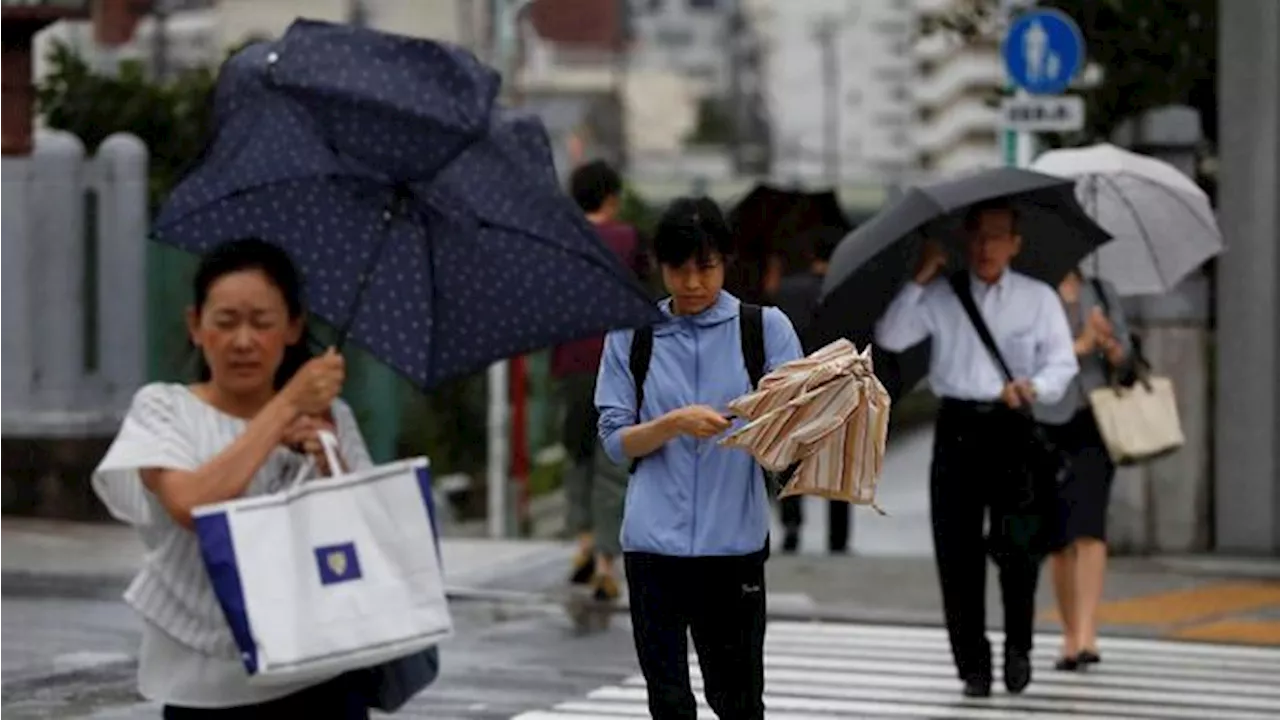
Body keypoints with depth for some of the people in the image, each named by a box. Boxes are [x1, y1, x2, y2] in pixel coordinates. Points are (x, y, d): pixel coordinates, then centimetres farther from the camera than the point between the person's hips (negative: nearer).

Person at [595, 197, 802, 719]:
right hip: (654, 538, 1)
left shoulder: (766, 328, 5)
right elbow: (616, 440, 5)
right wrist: (675, 424, -14)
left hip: (734, 539, -1)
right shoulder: (631, 336, 9)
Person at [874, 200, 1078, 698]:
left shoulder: (1038, 299, 8)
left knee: (1017, 545, -9)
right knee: (956, 549, 0)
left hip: (1012, 428, -1)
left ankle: (1018, 646, 14)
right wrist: (920, 280, -7)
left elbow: (1062, 364, 1)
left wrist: (1033, 386, -20)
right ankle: (972, 665, 8)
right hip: (957, 428, 1)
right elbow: (890, 337, -2)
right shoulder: (941, 297, 9)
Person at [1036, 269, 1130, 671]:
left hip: (1096, 423, 0)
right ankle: (1070, 637, 20)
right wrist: (1082, 345, -20)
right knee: (1059, 536, 5)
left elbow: (1125, 359, 9)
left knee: (1088, 525, -16)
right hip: (1046, 426, 0)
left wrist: (1109, 343, -14)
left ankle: (1086, 637, -24)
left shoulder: (1102, 292, 7)